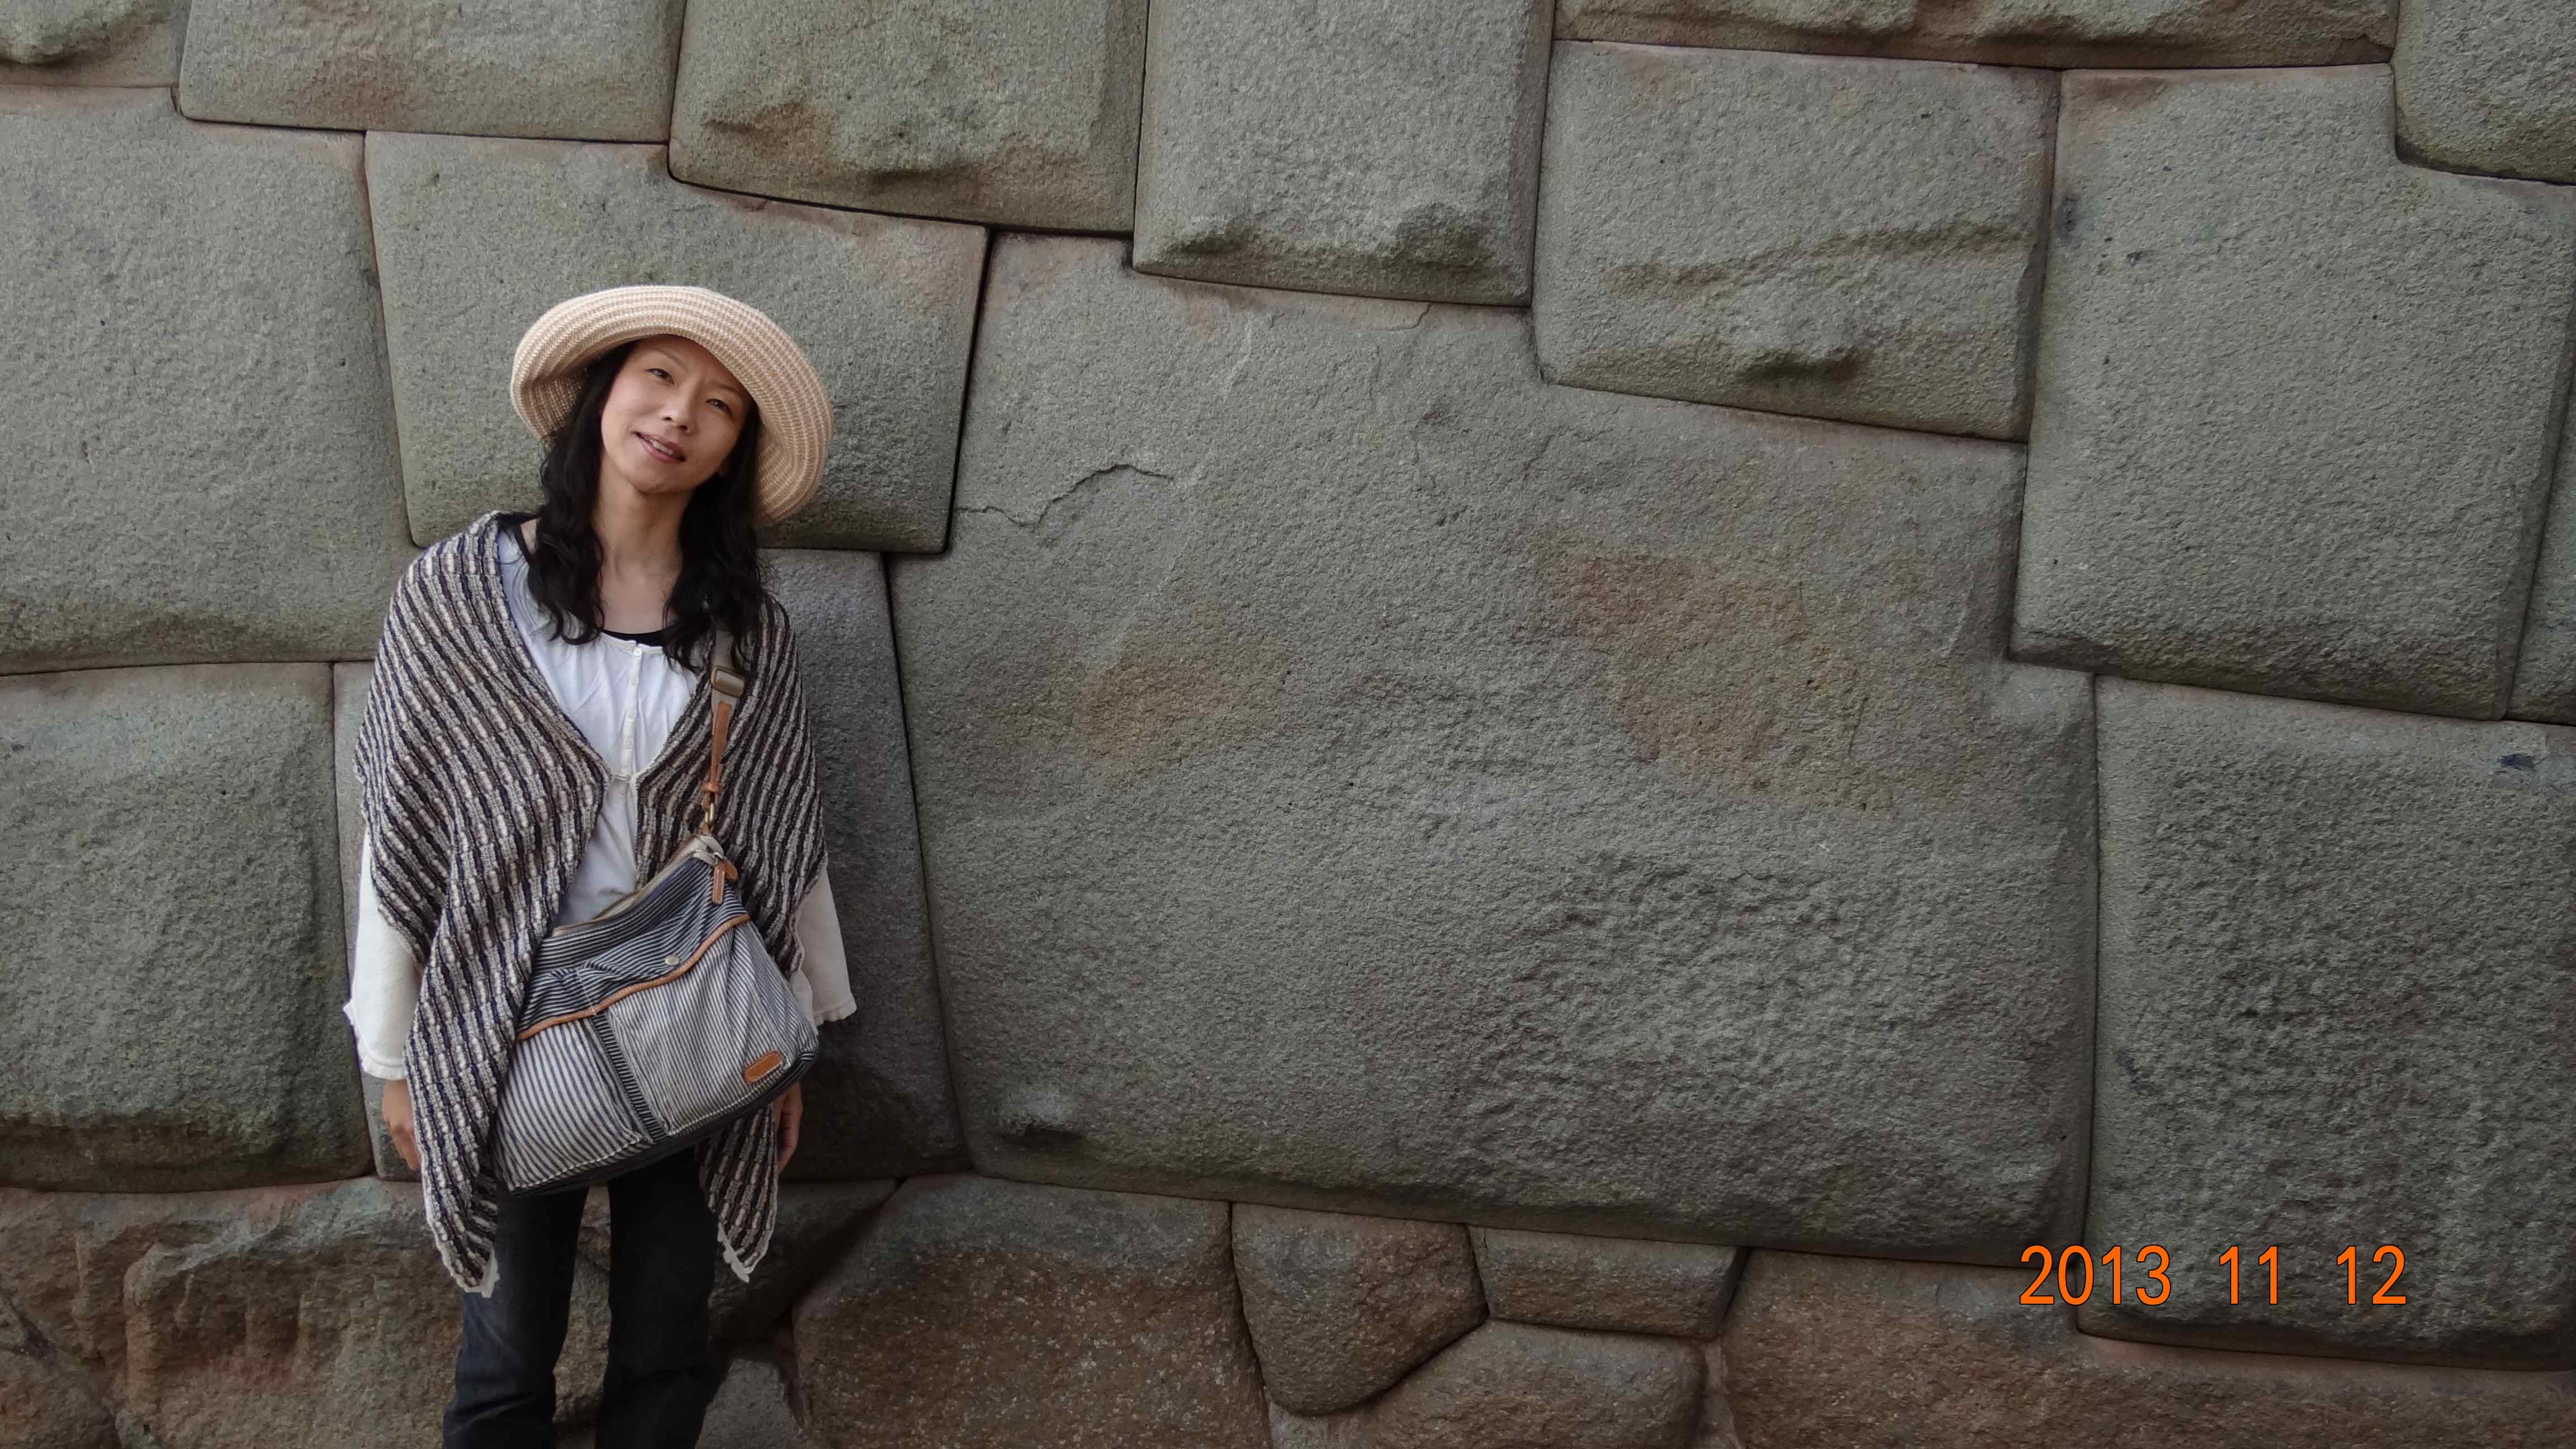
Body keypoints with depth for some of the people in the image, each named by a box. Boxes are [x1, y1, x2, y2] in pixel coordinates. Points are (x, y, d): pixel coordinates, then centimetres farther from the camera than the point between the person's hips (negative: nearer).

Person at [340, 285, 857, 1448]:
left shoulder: (751, 632, -1)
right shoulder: (455, 592, -7)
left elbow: (785, 849, 5)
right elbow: (400, 831, -3)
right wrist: (394, 1055, 0)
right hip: (506, 1035, -2)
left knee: (667, 1351, 13)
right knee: (510, 1355, 11)